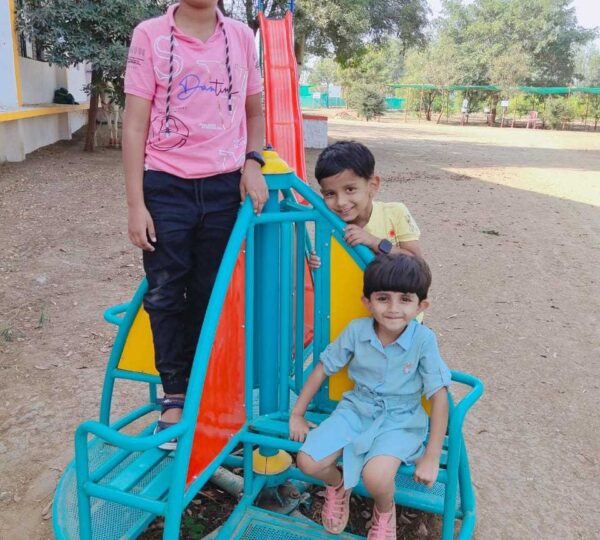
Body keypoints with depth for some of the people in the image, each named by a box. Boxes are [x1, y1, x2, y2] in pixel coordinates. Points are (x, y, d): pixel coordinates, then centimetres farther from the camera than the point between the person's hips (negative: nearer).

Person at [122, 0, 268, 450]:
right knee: (165, 294, 4)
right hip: (166, 187, -1)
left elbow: (254, 111, 17)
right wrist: (135, 204, -8)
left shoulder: (241, 36, 7)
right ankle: (175, 395, 21)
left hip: (224, 188, 2)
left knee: (209, 294, 8)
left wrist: (253, 163, 0)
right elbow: (135, 123, -3)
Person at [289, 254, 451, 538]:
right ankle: (338, 485, 23)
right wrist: (297, 415, 4)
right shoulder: (356, 330, -13)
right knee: (308, 461, -15)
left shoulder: (423, 339, -20)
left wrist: (432, 457, -15)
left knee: (376, 475, -30)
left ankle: (385, 511, 10)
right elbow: (322, 369, 0)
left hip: (400, 419, -3)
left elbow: (439, 396, -15)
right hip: (356, 409, 3)